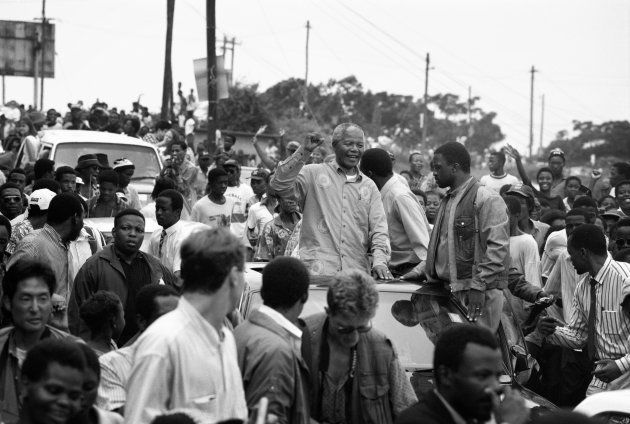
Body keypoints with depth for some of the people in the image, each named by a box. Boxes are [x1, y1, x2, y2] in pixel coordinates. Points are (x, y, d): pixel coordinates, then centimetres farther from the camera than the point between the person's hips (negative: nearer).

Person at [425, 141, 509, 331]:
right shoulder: (447, 201, 22)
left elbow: (497, 248, -15)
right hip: (448, 292, 8)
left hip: (479, 295, -8)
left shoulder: (487, 199, -7)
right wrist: (423, 271, 15)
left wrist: (478, 287, -19)